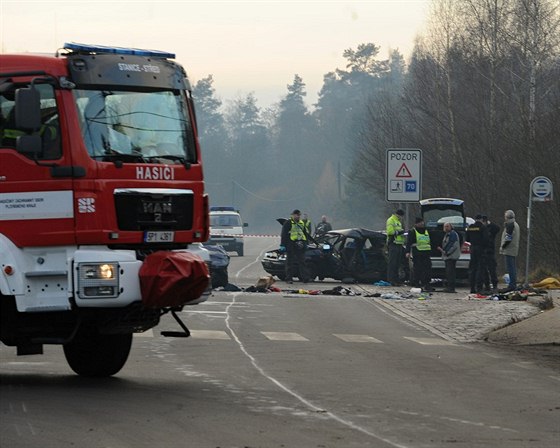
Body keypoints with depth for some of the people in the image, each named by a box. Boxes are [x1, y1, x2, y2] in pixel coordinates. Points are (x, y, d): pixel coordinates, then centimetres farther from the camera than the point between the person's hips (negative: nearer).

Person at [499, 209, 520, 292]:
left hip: (509, 250, -10)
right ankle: (514, 284, 15)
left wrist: (502, 246, -11)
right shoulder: (516, 225, 19)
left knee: (510, 267, -12)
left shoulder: (509, 225, -12)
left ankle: (512, 285, -16)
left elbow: (508, 238, -19)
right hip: (514, 250, 10)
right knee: (513, 267, 13)